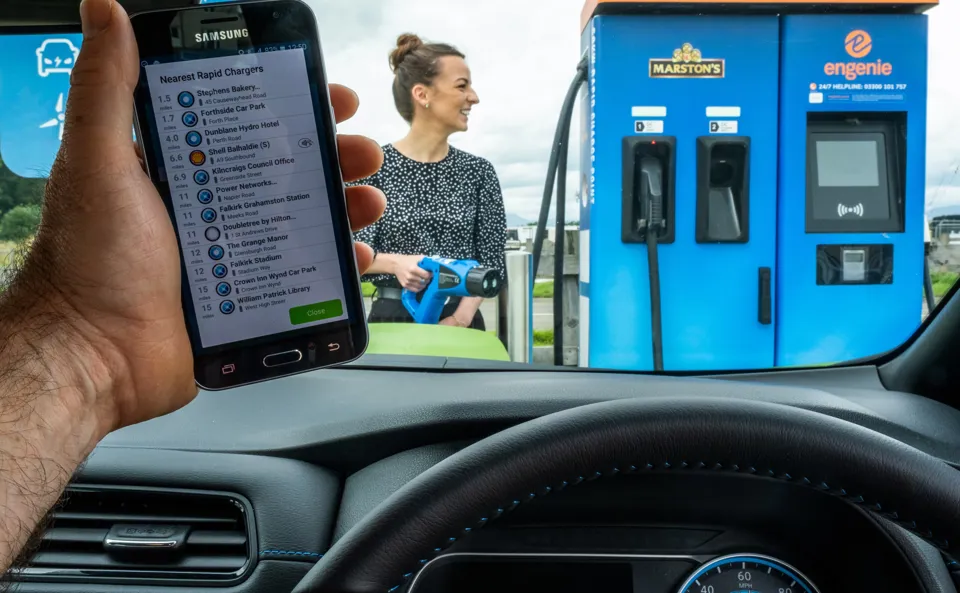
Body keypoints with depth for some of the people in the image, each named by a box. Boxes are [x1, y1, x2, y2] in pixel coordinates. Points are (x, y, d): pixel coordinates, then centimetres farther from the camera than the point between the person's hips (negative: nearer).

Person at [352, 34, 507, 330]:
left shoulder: (479, 171, 1)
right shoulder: (373, 166, -4)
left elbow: (492, 260, -1)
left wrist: (462, 317, -15)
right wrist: (395, 262, -25)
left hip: (459, 319, 2)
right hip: (393, 317, -2)